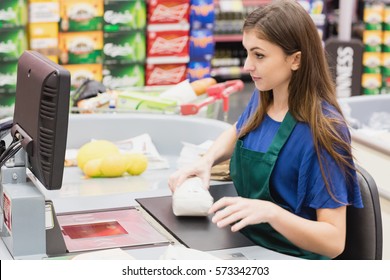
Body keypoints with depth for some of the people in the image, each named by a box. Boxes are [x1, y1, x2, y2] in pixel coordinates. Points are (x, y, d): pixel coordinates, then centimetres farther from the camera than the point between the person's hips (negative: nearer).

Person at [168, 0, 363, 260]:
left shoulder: (322, 129, -21)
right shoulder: (262, 98, -2)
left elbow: (334, 242, -21)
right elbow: (237, 133, 22)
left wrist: (270, 211, -36)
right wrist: (206, 161, 3)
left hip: (292, 262, -6)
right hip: (246, 242, 6)